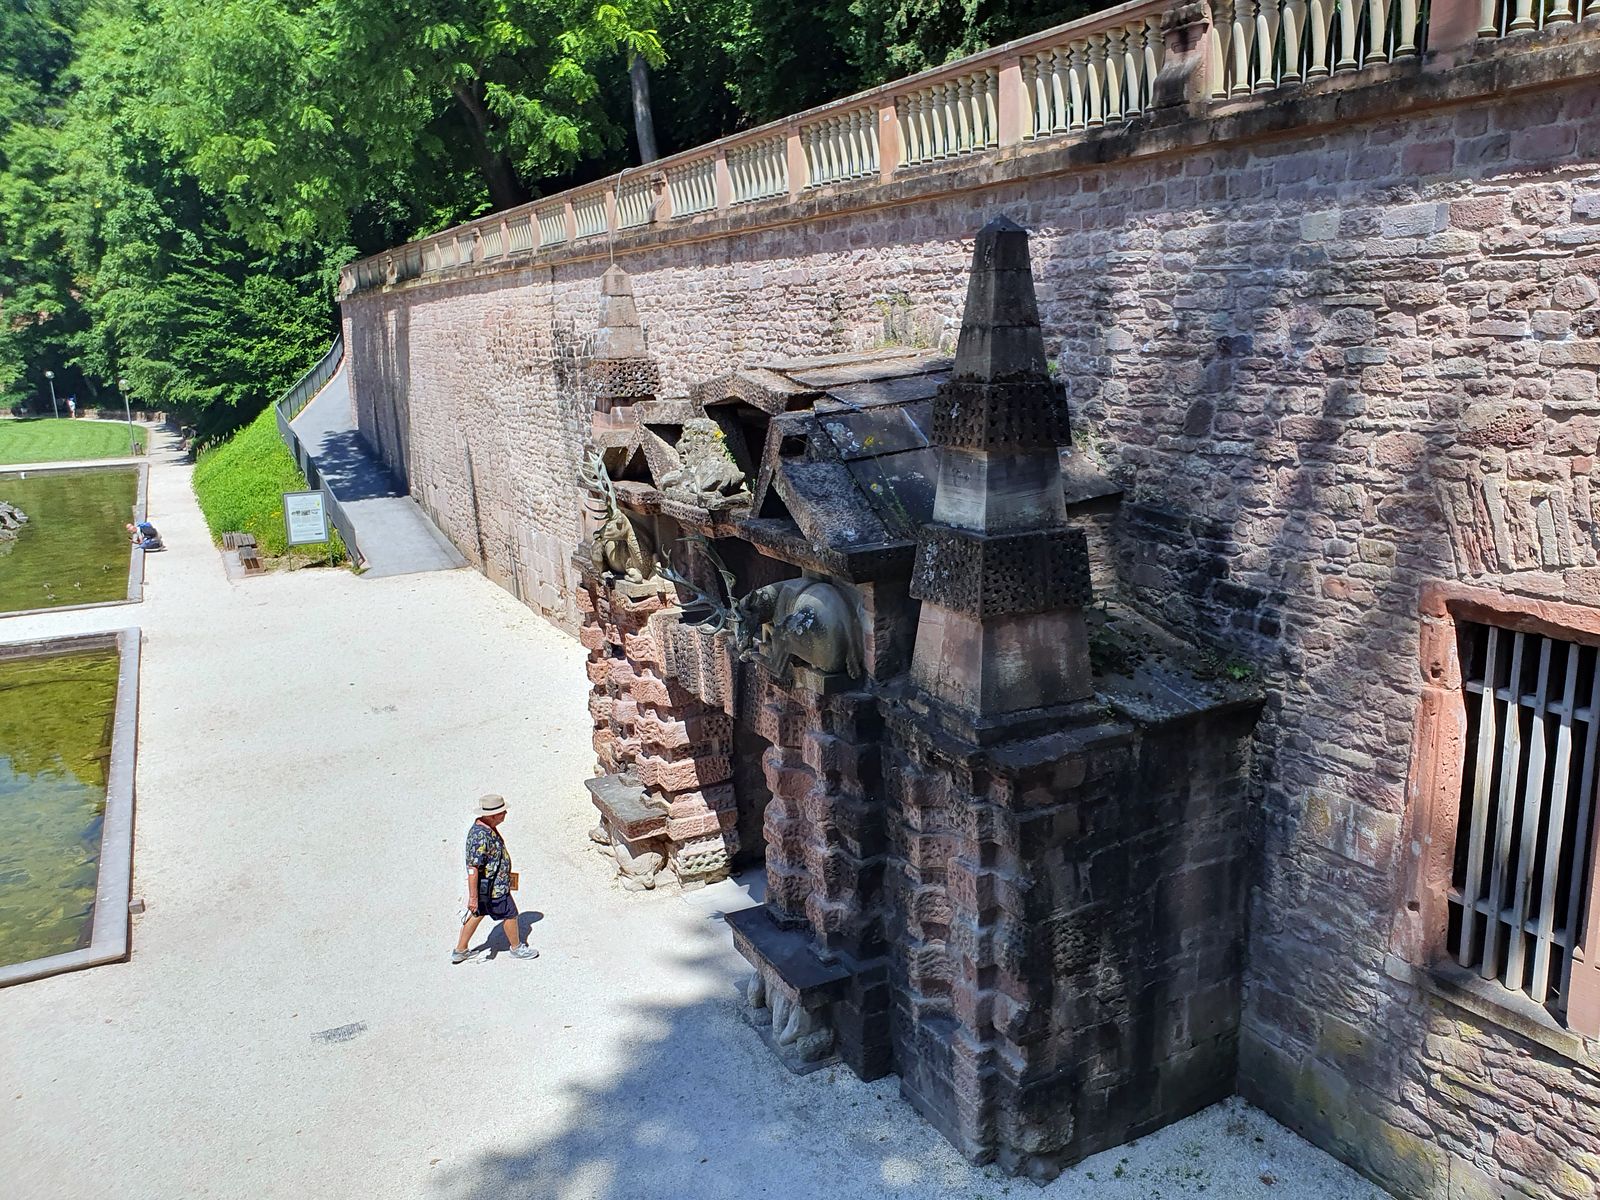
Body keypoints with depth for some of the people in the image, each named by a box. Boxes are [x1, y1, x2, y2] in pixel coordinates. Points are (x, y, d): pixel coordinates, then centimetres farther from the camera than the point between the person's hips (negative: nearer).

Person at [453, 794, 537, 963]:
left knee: (477, 915, 21)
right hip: (493, 889, -9)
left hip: (485, 886, 9)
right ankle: (517, 948, 32)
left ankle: (460, 951, 32)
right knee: (510, 915, 11)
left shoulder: (485, 827, -1)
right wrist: (473, 897, -28)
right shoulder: (480, 836, -32)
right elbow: (472, 869, -31)